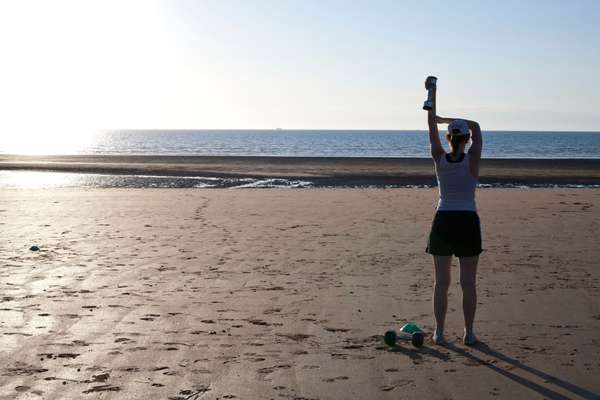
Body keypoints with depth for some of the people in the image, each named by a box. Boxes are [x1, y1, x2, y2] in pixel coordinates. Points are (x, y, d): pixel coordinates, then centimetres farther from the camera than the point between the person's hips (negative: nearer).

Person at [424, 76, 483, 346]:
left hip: (443, 222, 1)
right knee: (468, 282, 5)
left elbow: (432, 127, 3)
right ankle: (468, 333, 9)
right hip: (467, 223, -1)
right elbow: (476, 127, 7)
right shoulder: (472, 160, -7)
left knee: (441, 281, 7)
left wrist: (432, 93, 5)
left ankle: (439, 332, 9)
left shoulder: (440, 159, -4)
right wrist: (443, 118, 7)